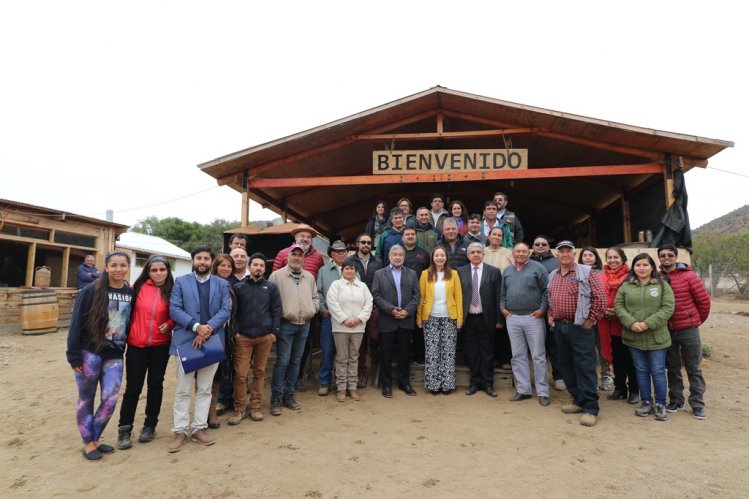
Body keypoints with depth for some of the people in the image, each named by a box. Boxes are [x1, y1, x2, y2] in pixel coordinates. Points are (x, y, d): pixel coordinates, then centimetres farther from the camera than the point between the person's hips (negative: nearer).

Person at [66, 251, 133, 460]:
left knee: (110, 399, 2)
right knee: (86, 398, 10)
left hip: (115, 355, 3)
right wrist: (74, 354, -10)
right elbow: (76, 322, -8)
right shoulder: (91, 291, -10)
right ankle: (88, 443, 24)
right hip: (89, 353, -3)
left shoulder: (131, 293, 2)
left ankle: (95, 439, 23)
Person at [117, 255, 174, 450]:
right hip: (136, 344, -1)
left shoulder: (172, 291, -3)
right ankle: (124, 429, 20)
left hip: (160, 345, 1)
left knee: (155, 384, 12)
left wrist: (169, 324, -12)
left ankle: (150, 425, 28)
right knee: (133, 387, 4)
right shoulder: (138, 287, -6)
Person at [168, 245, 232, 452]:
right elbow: (174, 309, -5)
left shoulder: (222, 284, 8)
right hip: (185, 340, -1)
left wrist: (208, 328, -16)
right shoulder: (180, 282, 5)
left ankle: (199, 429, 19)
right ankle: (180, 431, 15)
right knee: (183, 390, 5)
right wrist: (196, 326, -17)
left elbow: (226, 310, -2)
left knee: (205, 389, 9)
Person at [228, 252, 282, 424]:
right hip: (243, 337, -1)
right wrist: (235, 331, -5)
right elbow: (233, 311, 3)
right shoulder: (238, 287, 4)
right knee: (240, 374, -2)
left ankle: (255, 407, 21)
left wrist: (274, 332, -2)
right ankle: (239, 409, 12)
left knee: (259, 372, 9)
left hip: (265, 337, 1)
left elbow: (277, 311, 5)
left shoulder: (271, 287, 7)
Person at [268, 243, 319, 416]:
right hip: (285, 324, -5)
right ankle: (276, 398, 10)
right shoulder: (277, 275, -4)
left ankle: (289, 395, 24)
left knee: (296, 361, 12)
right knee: (282, 361, -3)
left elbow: (315, 297, 19)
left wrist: (313, 309, 3)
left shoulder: (309, 277, 11)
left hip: (304, 324, 5)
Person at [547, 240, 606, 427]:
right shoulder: (552, 276, 13)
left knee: (585, 367, -4)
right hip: (559, 327, 7)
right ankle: (578, 400, 26)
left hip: (579, 327, -7)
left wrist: (591, 319, -11)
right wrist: (550, 316, 12)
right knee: (566, 366, 12)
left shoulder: (585, 272, -6)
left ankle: (591, 408, 5)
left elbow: (600, 297, -10)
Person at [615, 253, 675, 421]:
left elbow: (668, 308, -9)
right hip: (633, 337, 2)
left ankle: (660, 405, 21)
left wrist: (648, 323, -18)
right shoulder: (625, 286, 4)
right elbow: (618, 306, 1)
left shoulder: (662, 285, -1)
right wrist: (631, 323, -15)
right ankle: (646, 402, 25)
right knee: (641, 371, 12)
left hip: (656, 338, -2)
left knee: (657, 372, 5)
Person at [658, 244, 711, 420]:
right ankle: (676, 400, 25)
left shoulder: (689, 276, -9)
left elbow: (704, 300, -3)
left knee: (693, 368, 7)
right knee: (672, 368, 13)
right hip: (667, 331, 2)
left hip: (688, 330, -2)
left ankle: (697, 404, 18)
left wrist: (698, 321, 6)